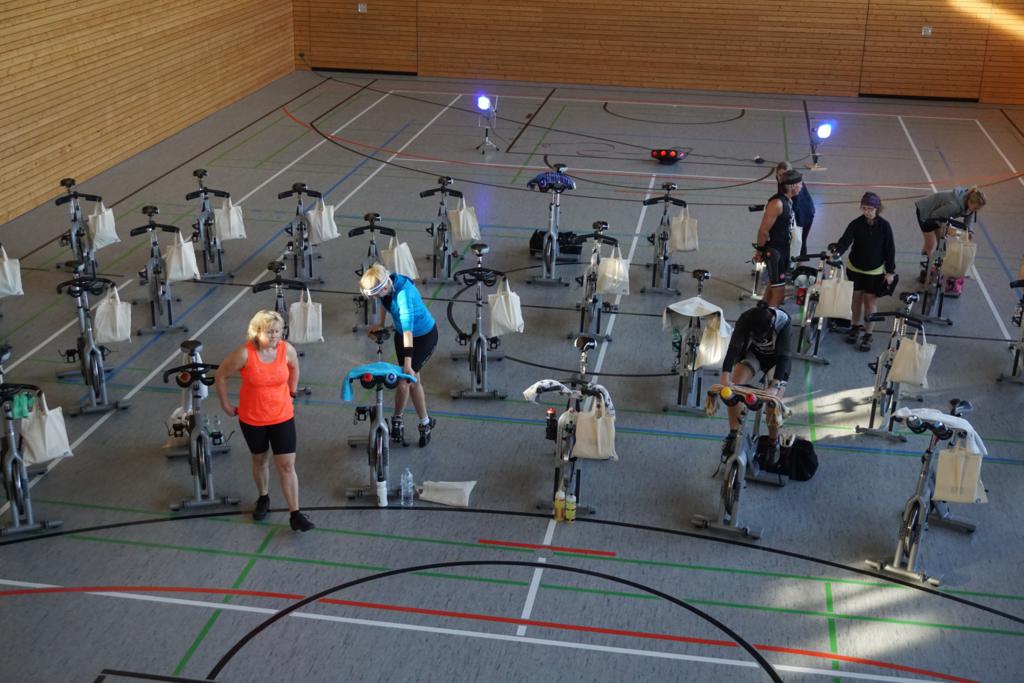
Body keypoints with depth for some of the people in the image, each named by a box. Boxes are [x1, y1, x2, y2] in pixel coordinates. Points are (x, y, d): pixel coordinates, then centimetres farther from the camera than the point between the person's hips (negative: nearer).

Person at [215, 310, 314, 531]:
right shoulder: (244, 353, -23)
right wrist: (225, 404, -1)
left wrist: (292, 392, 15)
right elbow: (221, 375, -8)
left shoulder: (287, 350, -15)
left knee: (287, 465, -2)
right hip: (252, 419, 0)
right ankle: (263, 499, 46)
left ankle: (295, 515, 5)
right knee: (260, 460, 21)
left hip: (282, 417, 0)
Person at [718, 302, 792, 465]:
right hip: (752, 354, 2)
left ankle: (774, 442, 11)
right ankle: (733, 435, -7)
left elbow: (783, 355, -40)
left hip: (775, 359, -2)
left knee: (773, 405, -17)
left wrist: (774, 387, -52)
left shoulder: (783, 321, -36)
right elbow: (734, 347, -39)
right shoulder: (745, 319, -31)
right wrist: (725, 377, -53)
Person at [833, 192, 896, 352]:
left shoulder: (884, 226, -13)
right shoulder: (856, 224, -11)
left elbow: (890, 249, -6)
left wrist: (890, 271, -5)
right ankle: (856, 326, 35)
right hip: (855, 268, 2)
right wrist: (837, 252, -44)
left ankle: (868, 335, 11)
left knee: (869, 301, 0)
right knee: (857, 297, 14)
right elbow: (845, 240, -23)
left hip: (875, 271, -2)